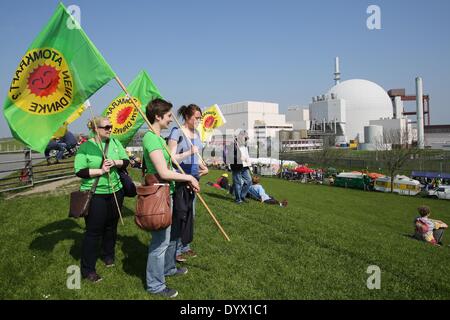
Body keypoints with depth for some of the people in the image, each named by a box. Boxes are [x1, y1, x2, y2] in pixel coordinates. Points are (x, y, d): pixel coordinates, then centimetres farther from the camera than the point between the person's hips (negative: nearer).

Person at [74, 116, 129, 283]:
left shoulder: (114, 142, 3)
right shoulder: (86, 146, -10)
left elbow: (126, 161, 4)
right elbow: (79, 171, -14)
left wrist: (115, 162, -15)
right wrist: (100, 171, -21)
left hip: (115, 192, 5)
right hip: (94, 194, -5)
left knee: (111, 226, 18)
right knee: (93, 231, 0)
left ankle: (108, 255, 41)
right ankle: (87, 269, 14)